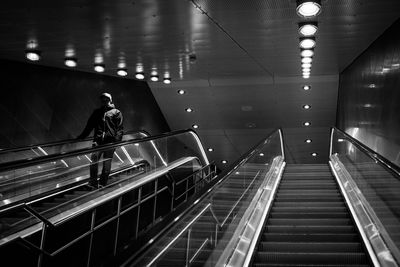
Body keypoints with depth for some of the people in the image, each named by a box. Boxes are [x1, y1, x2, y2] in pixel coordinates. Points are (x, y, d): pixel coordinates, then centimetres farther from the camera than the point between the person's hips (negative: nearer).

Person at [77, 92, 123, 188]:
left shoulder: (116, 112, 12)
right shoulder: (97, 112, 23)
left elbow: (120, 128, 3)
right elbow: (89, 126, 25)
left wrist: (117, 139, -13)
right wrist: (81, 137, 17)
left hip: (110, 141, -2)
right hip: (98, 141, 2)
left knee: (106, 164, -1)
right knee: (94, 159, -16)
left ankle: (102, 183, 5)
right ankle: (93, 183, -14)